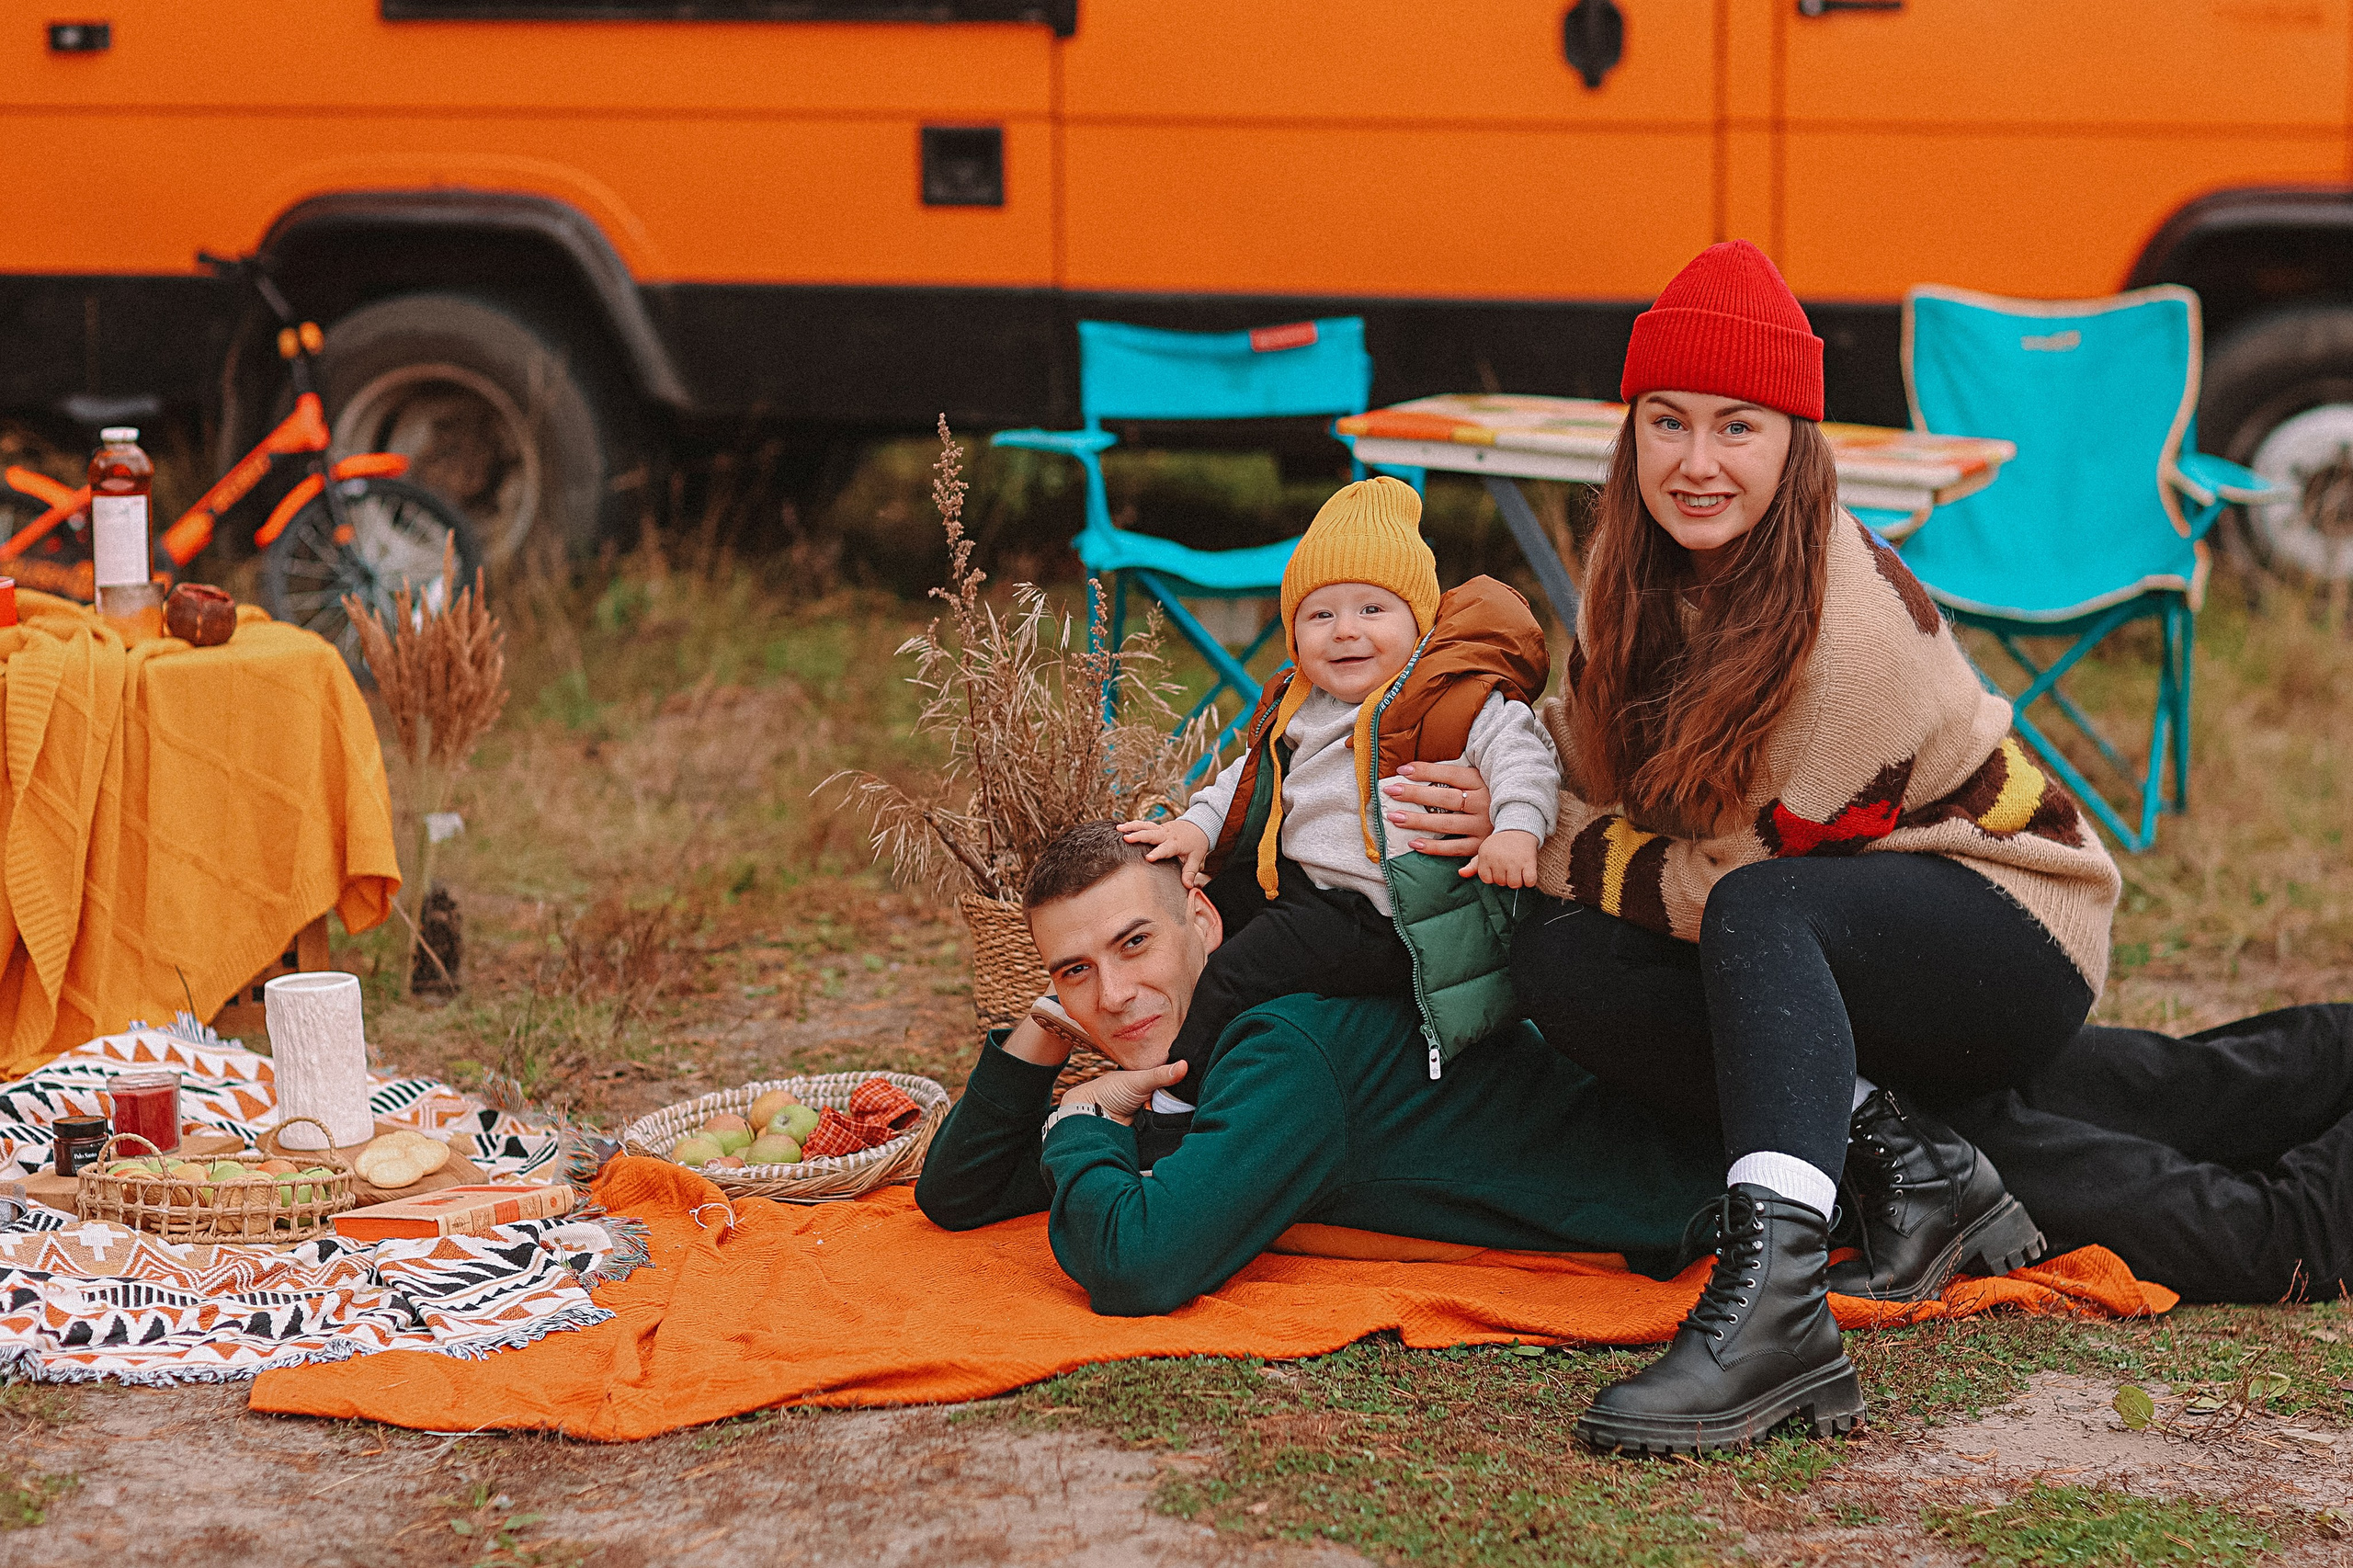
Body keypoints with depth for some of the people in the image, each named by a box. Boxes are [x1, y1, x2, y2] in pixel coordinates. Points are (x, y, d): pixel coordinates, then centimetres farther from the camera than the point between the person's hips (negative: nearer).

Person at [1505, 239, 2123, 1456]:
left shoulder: (1852, 615, -24)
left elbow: (1743, 871, -21)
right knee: (1558, 961, -19)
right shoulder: (1645, 580, -1)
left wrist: (1551, 851, -13)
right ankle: (1899, 1161, -20)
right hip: (1830, 955, 7)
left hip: (2013, 938, -7)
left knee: (1755, 914, -38)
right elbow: (1594, 760, 9)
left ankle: (1773, 1308, -55)